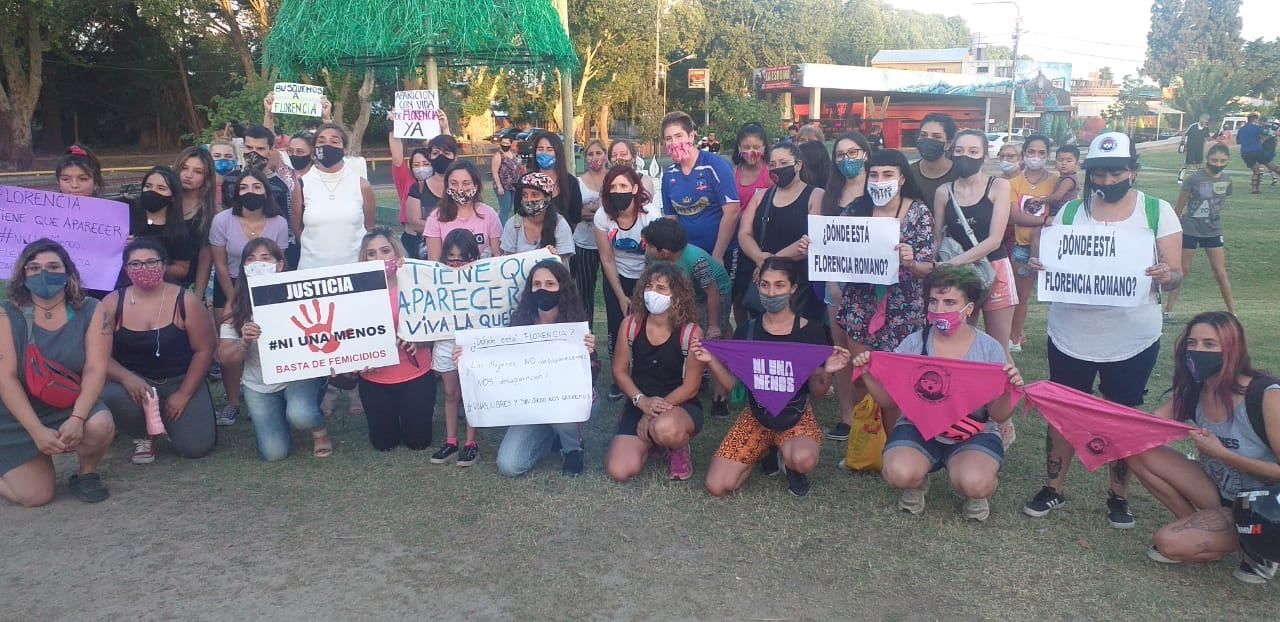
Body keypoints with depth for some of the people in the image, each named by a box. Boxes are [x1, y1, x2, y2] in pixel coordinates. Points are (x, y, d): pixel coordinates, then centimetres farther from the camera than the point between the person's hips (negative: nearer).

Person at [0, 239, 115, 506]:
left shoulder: (93, 312, -9)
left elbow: (95, 369, -15)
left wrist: (77, 418, -29)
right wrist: (37, 430, -24)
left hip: (72, 409, 1)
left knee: (100, 426, -33)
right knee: (36, 497, -10)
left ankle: (86, 473, 0)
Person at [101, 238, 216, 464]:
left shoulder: (186, 302, -8)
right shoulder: (112, 303, -4)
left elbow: (204, 350, -6)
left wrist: (183, 394, -11)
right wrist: (126, 378, -26)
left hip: (180, 381, -1)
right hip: (133, 380, 1)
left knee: (196, 447, -17)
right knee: (111, 396, -36)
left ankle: (166, 417, 21)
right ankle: (142, 436, 0)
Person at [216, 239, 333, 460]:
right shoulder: (236, 306, -4)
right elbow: (226, 359, -5)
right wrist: (244, 343, -27)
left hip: (298, 374, -3)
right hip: (259, 386, 3)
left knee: (300, 416, -35)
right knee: (274, 453, -7)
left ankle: (319, 430, 3)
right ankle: (282, 413, 27)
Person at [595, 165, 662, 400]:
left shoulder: (650, 215, -24)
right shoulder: (603, 216, -18)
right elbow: (607, 260, -10)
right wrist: (621, 297, -9)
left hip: (646, 278, -2)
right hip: (616, 277, 2)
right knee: (616, 327, -1)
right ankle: (619, 378, 21)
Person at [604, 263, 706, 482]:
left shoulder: (691, 333, -15)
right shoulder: (630, 324, -6)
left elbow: (690, 387, -12)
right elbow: (620, 371, 0)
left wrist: (654, 412, -16)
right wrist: (643, 401, -17)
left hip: (679, 406, -3)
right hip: (638, 404, 3)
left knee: (664, 428, -42)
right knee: (618, 471, -16)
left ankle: (679, 448, -1)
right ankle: (650, 442, 18)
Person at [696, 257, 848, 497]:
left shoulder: (810, 331, -8)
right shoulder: (746, 330, -2)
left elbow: (817, 392, -5)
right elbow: (730, 385, -1)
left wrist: (827, 372, -26)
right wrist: (711, 362, -19)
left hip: (796, 417, -2)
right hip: (755, 417, 3)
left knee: (804, 461, -38)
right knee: (717, 486, -14)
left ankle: (788, 460, 3)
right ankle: (766, 451, 15)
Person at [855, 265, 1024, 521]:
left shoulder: (989, 349, -6)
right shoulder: (914, 343, -5)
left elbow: (999, 416, -4)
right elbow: (890, 402, -2)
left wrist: (1008, 390, -25)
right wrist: (870, 377, -20)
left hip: (974, 435, -1)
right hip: (918, 429, 1)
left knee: (974, 483, -31)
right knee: (899, 473, -28)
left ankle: (975, 493, 8)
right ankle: (918, 481, 10)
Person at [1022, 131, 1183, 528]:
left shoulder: (1157, 212, -1)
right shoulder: (1070, 211, 3)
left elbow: (1176, 275, -3)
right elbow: (1049, 261, 5)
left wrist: (1166, 276, -26)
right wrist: (1037, 264, -18)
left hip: (1133, 340, -1)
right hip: (1071, 336, 1)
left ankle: (1118, 497, 26)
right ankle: (1052, 488, 25)